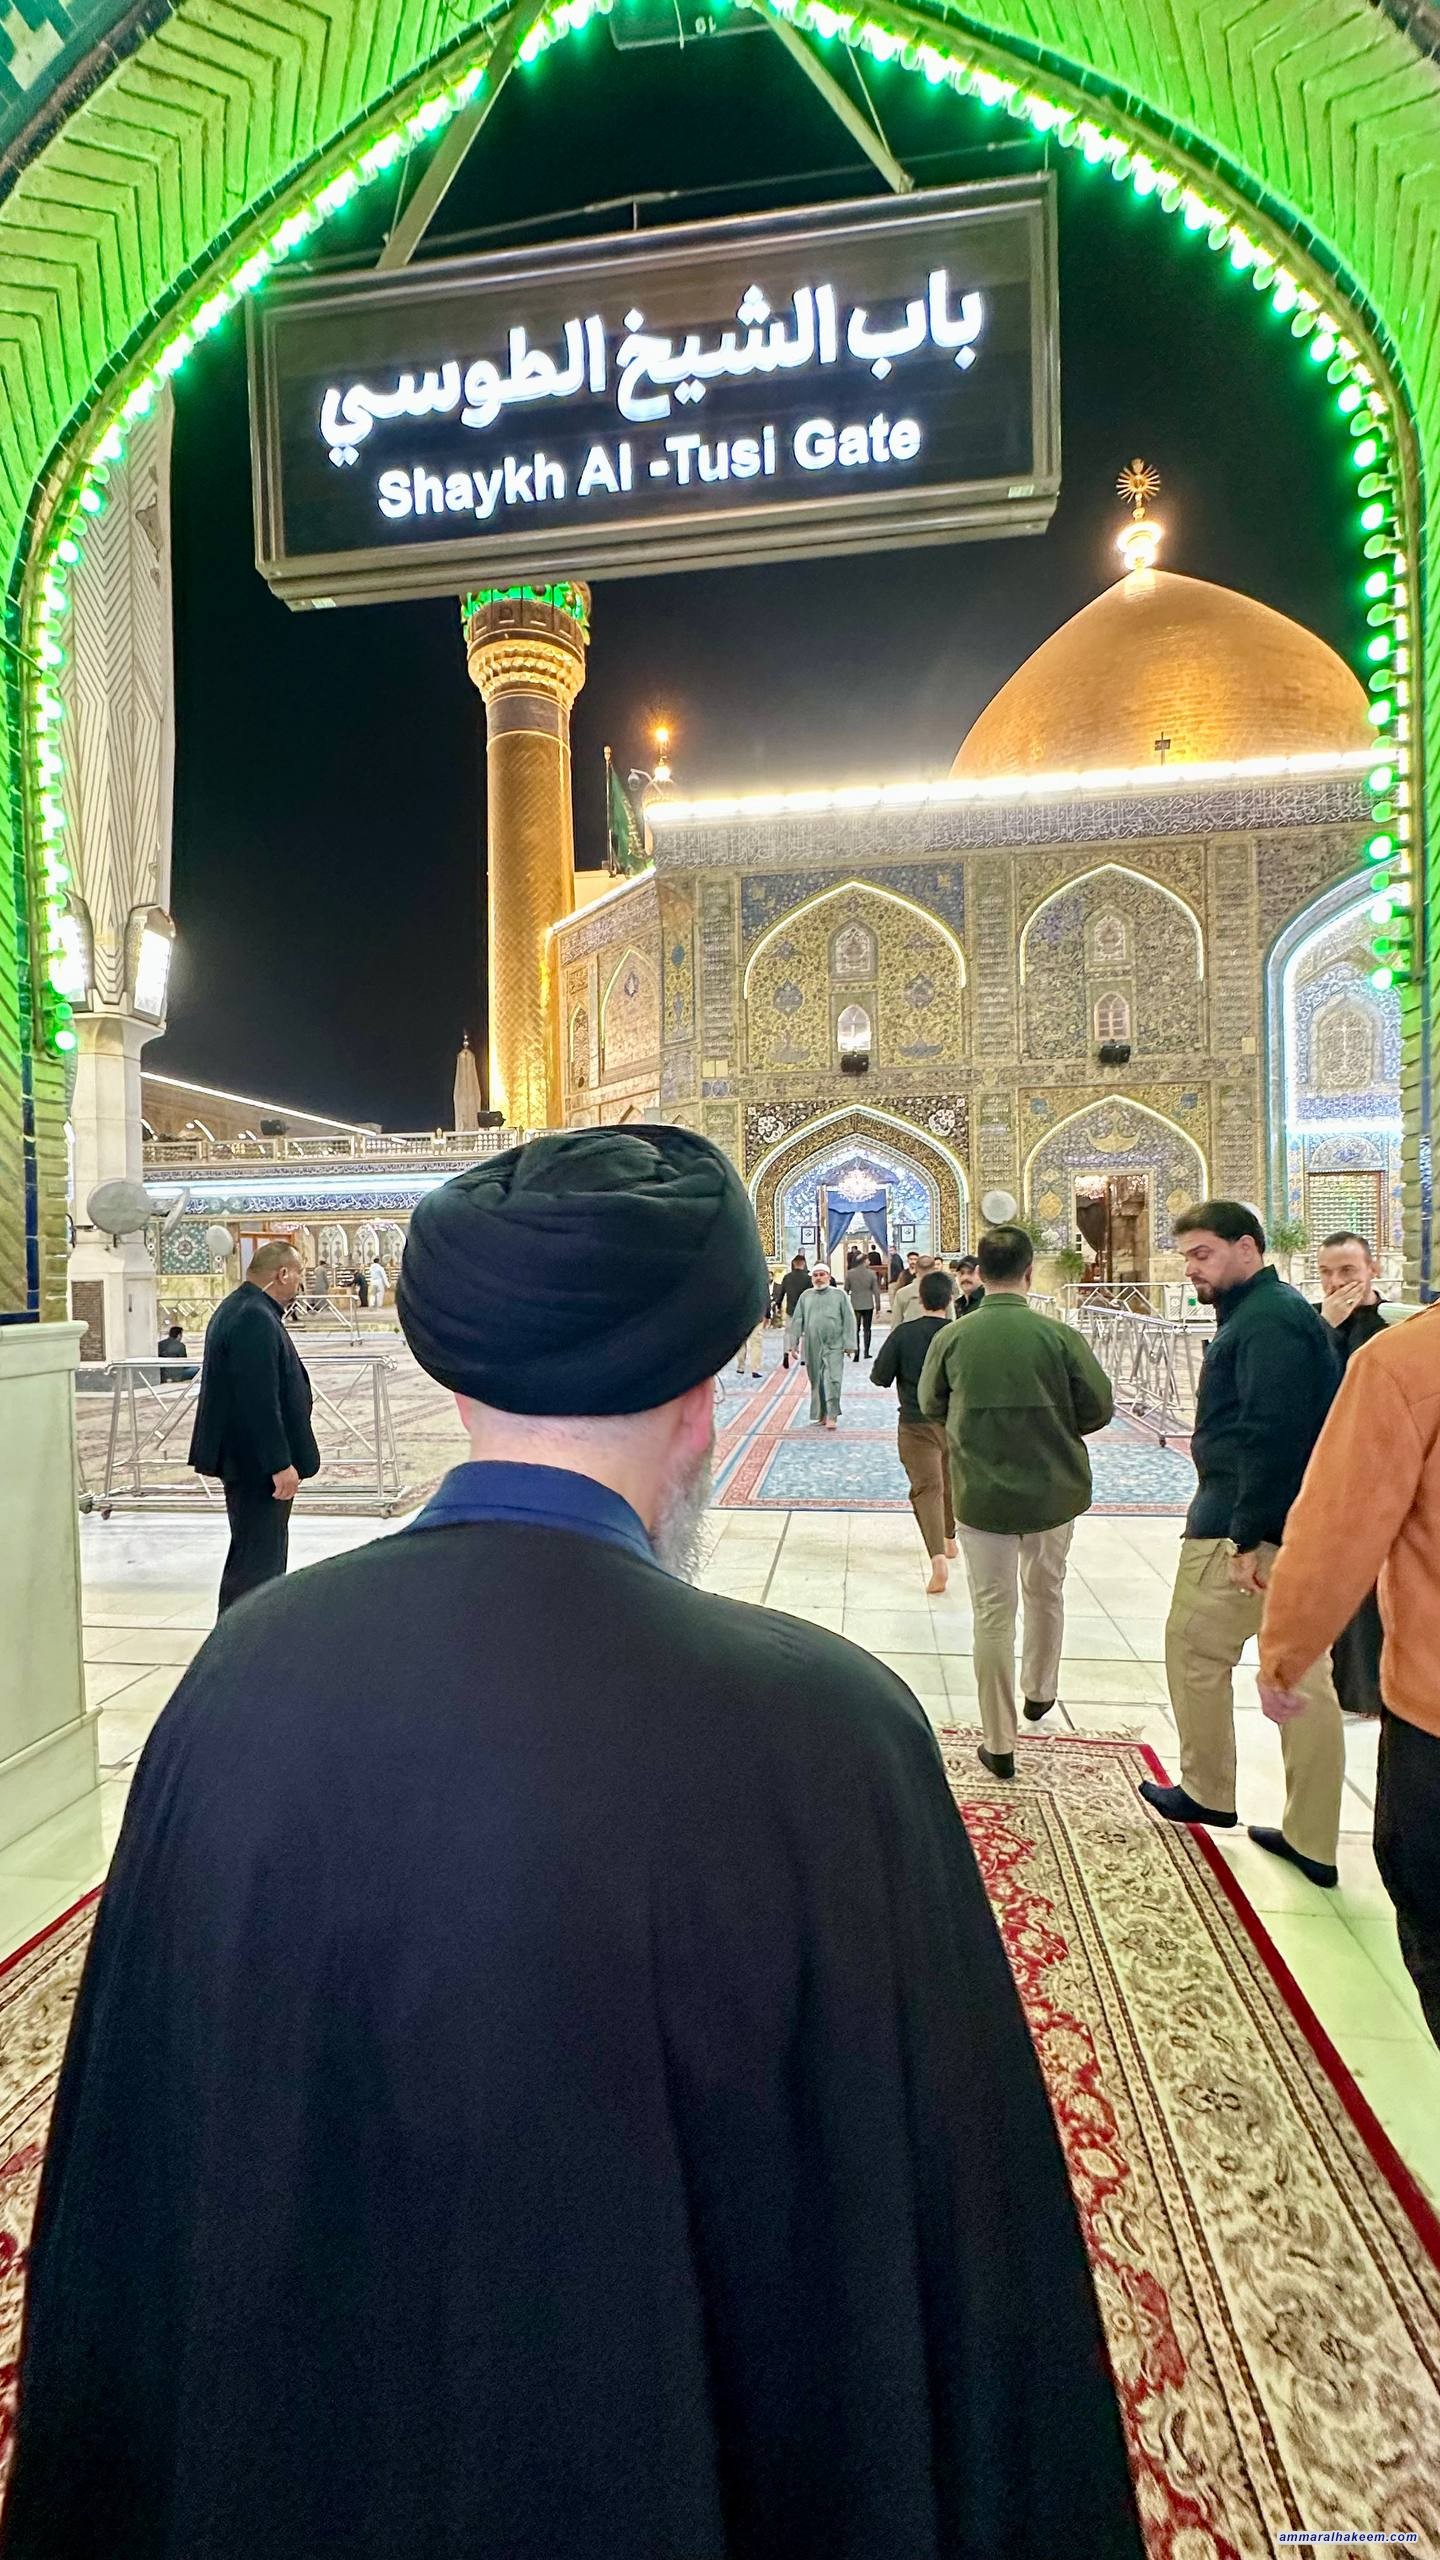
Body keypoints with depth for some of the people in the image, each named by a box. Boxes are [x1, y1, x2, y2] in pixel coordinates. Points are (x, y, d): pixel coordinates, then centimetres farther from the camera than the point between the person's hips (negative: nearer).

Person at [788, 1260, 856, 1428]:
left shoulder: (840, 1295, 3)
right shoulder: (806, 1296, 9)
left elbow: (849, 1320, 0)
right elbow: (797, 1320, 11)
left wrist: (849, 1343, -5)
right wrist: (794, 1343, 6)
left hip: (834, 1346, -3)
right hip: (812, 1347, 3)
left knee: (832, 1380, -10)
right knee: (816, 1381, 9)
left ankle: (832, 1416, -7)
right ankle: (821, 1414, 20)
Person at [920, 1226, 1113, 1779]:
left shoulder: (952, 1337, -10)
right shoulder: (1058, 1334, -13)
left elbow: (931, 1407, 3)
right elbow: (1098, 1407, -6)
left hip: (980, 1494, -1)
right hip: (1053, 1490, 1)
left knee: (993, 1613, 8)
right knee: (1045, 1593, 25)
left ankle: (999, 1744, 14)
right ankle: (1040, 1690, 47)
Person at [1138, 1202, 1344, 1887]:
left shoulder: (1264, 1320, -15)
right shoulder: (1278, 1312, 17)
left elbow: (1272, 1436, -24)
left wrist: (1248, 1535, -23)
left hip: (1249, 1526, -10)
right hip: (1301, 1527, 10)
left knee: (1195, 1648, 6)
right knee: (1303, 1676, 12)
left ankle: (1207, 1794, 23)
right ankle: (1313, 1841, 21)